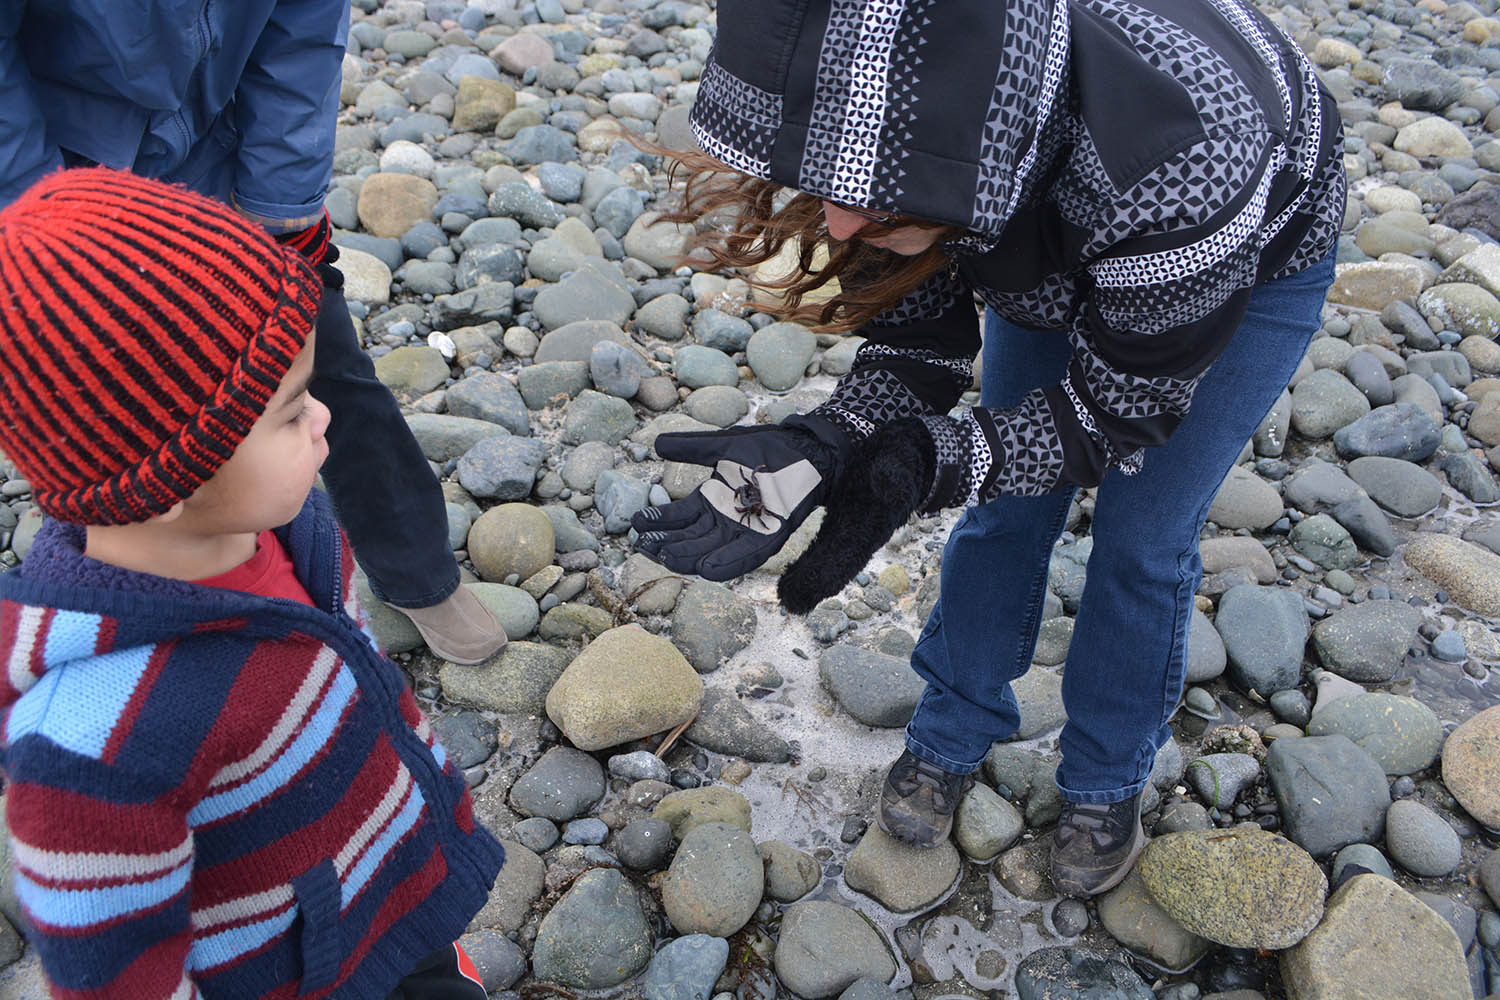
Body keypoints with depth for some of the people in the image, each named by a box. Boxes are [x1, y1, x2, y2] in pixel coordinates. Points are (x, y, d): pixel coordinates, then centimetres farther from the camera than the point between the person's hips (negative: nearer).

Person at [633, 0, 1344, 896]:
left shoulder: (1175, 160, -47)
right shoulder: (896, 121, -32)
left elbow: (1115, 411, -31)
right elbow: (916, 349, -20)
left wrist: (924, 464, -44)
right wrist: (818, 450, -40)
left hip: (1254, 250, -3)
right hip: (1051, 247, 4)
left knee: (1143, 537, 2)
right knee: (1008, 505, 8)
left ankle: (1108, 778, 30)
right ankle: (957, 731, 33)